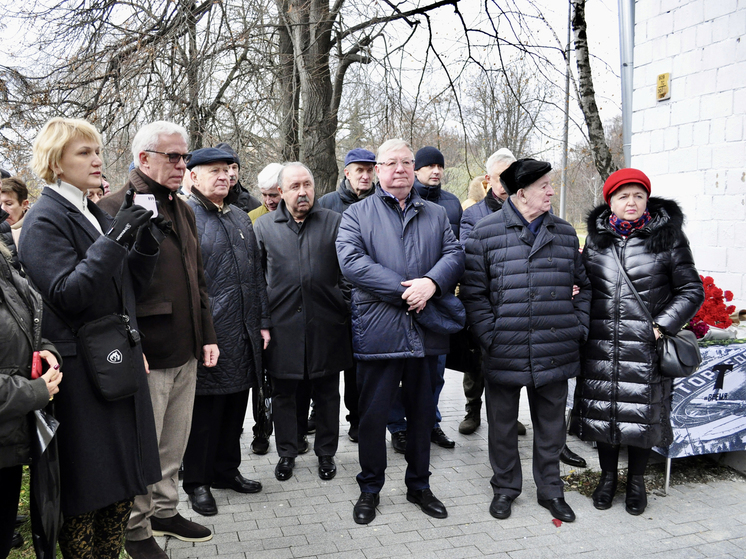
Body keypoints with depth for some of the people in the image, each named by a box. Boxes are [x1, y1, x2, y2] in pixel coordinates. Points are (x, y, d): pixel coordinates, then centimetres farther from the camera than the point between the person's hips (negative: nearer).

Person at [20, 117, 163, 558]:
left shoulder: (97, 216, 13)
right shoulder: (45, 220, -10)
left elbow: (131, 286, 11)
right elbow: (66, 294, -21)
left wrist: (144, 237, -4)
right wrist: (114, 238, -25)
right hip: (81, 370, -8)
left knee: (123, 483, 15)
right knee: (85, 493, 5)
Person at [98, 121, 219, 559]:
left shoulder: (183, 210, 14)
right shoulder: (116, 208, -11)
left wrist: (207, 336, 16)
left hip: (186, 353, 7)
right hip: (147, 357, -7)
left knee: (175, 443, 17)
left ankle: (165, 511, 36)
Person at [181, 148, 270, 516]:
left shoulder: (241, 218, 16)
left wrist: (263, 321, 14)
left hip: (244, 334, 7)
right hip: (207, 333, -7)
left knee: (235, 404, 16)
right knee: (205, 409, 3)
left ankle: (226, 470, 31)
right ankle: (197, 481, 19)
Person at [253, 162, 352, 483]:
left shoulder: (334, 222, 4)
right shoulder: (263, 226, 5)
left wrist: (348, 313, -1)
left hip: (326, 324, 0)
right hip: (283, 325, 0)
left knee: (327, 392, 10)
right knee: (284, 393, 10)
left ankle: (326, 453, 27)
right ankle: (286, 453, 27)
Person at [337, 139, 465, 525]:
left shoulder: (436, 214, 15)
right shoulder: (356, 214, 3)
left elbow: (454, 254, 3)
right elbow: (351, 261, -12)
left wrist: (431, 282, -18)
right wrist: (403, 290, -17)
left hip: (426, 333, 3)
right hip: (377, 332, -3)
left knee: (422, 413, 14)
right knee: (373, 415, 6)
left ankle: (419, 486, 32)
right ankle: (370, 490, 24)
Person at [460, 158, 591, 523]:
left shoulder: (565, 234, 8)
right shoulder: (486, 233, -4)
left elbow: (584, 286, 15)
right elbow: (473, 291, -4)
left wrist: (580, 329, 4)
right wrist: (490, 336, -11)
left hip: (555, 353, 3)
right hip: (504, 353, -3)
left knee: (551, 423, 15)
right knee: (503, 424, 12)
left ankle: (550, 490, 33)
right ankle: (505, 487, 32)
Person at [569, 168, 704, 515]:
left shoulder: (667, 236, 0)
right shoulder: (596, 237, 8)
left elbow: (692, 289, 1)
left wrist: (663, 325, -9)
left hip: (645, 346, -2)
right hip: (600, 346, 3)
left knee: (642, 414, 5)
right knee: (602, 409, 9)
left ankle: (636, 480, 27)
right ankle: (608, 476, 29)